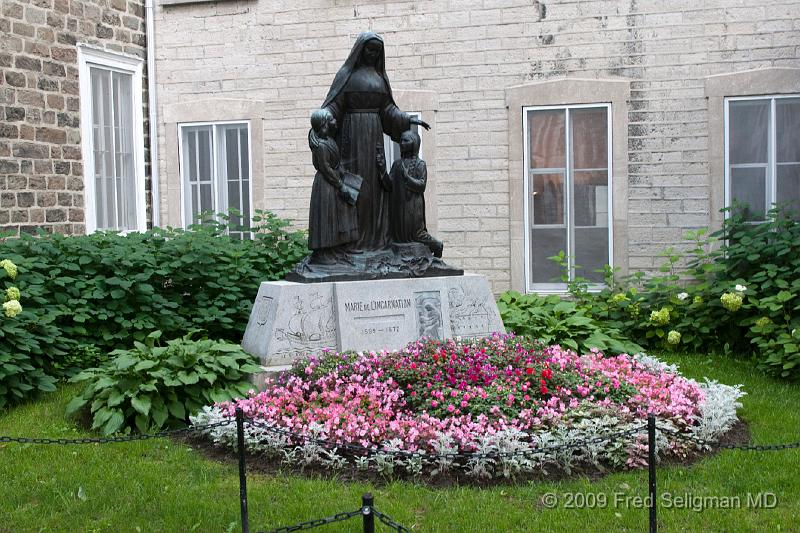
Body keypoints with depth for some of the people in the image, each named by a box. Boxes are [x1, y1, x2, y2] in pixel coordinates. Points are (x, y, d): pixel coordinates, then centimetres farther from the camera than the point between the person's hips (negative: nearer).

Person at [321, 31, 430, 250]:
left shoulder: (379, 75, 16)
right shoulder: (347, 73, 1)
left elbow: (387, 109, 16)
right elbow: (333, 104, -8)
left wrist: (408, 119, 7)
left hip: (374, 134, 5)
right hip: (353, 133, -5)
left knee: (375, 182, 3)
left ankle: (376, 237, 7)